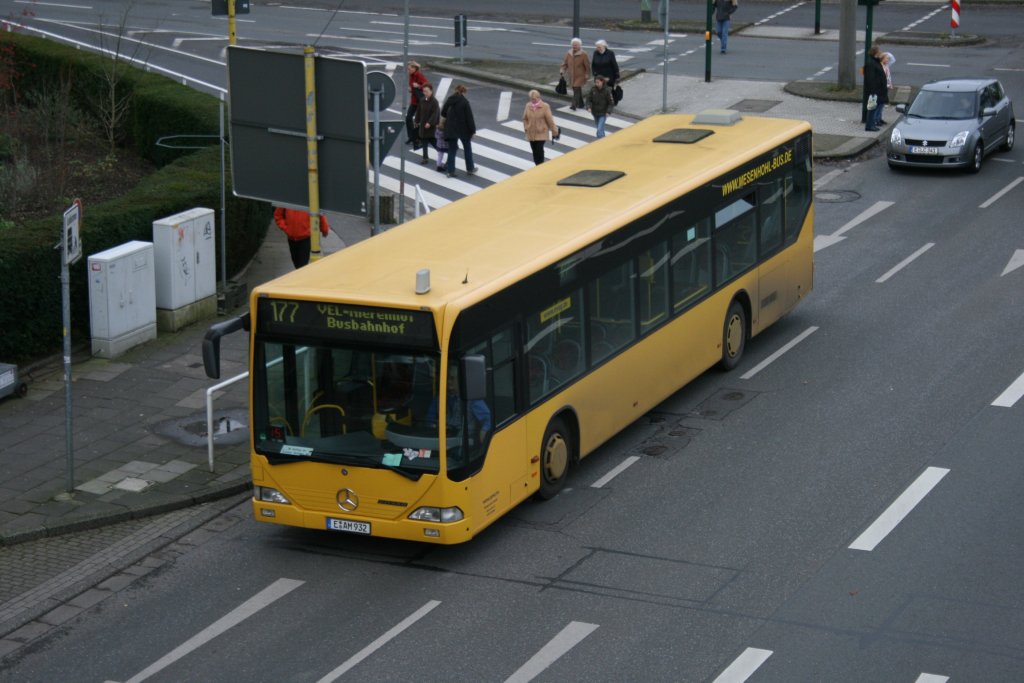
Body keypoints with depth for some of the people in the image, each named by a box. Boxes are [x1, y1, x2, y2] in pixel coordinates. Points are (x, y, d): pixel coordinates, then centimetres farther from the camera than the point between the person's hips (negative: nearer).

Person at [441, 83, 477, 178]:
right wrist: (473, 130, -8)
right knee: (467, 149, 15)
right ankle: (470, 169, 24)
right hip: (463, 130, -3)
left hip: (451, 129, 3)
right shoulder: (465, 102, -14)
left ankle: (451, 171, 5)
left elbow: (443, 113, 9)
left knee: (451, 150, 9)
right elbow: (469, 117, -14)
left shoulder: (449, 100, -1)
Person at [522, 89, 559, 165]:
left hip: (541, 133, -4)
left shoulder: (545, 106, -12)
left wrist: (555, 132, -5)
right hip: (531, 133, 4)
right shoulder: (528, 106, -1)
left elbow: (550, 120, -9)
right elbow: (525, 118, 12)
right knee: (534, 150, 10)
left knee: (539, 150, -12)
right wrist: (526, 127, 2)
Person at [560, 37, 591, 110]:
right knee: (577, 90, 15)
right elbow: (565, 63, 9)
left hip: (580, 76, -5)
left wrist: (587, 75, -9)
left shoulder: (583, 55, -9)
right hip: (572, 76, 5)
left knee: (577, 90, -15)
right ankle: (580, 103, 30)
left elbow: (587, 66, -7)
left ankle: (574, 105, -20)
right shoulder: (568, 54, 4)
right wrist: (562, 70, -9)